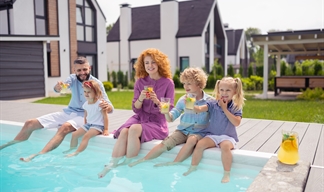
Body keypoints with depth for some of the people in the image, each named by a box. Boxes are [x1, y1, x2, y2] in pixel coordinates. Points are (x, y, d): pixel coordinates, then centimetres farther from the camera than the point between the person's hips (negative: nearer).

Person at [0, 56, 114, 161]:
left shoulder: (96, 83, -12)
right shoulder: (72, 78, -1)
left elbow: (109, 108, -18)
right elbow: (63, 85, -24)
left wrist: (107, 107, -43)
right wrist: (57, 88, -49)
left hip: (84, 116, -5)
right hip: (68, 112, 5)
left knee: (64, 127, -39)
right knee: (30, 123, 0)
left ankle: (37, 156, -44)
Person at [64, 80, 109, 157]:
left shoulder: (99, 103, -16)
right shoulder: (86, 104, 5)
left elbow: (105, 116, -15)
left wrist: (106, 129, -16)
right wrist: (85, 125, 14)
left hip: (98, 125, -8)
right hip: (88, 124, 8)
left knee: (86, 136, -29)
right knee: (74, 134, 1)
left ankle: (76, 153, -32)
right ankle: (72, 149, 21)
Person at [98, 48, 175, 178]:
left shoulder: (168, 83, -5)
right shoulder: (140, 81, 4)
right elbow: (135, 109, 4)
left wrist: (157, 101, -24)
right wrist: (140, 99, -18)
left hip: (157, 122, -3)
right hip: (140, 117, 3)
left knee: (134, 129, -32)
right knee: (124, 131, -28)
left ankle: (127, 165, -19)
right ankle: (111, 166, -23)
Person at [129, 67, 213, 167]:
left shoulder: (209, 100, -4)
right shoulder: (183, 100, 3)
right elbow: (170, 119, 7)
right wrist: (166, 112, -18)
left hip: (199, 132, -2)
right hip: (182, 130, 3)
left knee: (192, 140, -36)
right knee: (166, 143, -19)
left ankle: (173, 164, -27)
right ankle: (142, 161, -9)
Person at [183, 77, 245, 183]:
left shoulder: (236, 107, -1)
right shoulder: (213, 104, 2)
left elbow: (236, 123, -15)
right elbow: (200, 109, -13)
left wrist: (225, 109, -15)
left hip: (228, 136, -2)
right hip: (212, 135, 3)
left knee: (225, 146, -35)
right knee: (200, 144, -21)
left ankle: (226, 174, -22)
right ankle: (192, 168, -2)